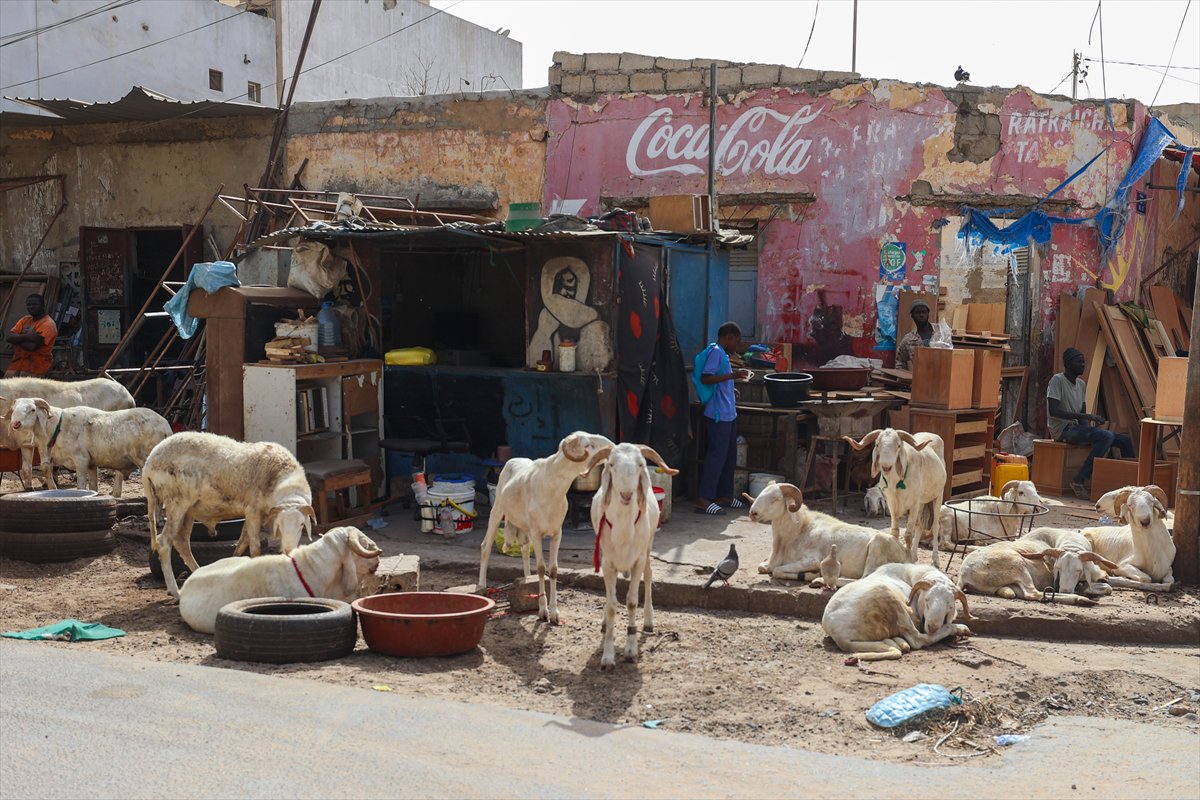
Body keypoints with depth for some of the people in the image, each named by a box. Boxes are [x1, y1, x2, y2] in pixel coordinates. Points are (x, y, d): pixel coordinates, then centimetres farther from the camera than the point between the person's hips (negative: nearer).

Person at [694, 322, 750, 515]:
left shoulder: (723, 354, 19)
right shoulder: (716, 352, -11)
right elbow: (705, 378, -22)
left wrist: (731, 392, 16)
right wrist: (732, 375, -23)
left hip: (728, 414, 10)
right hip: (718, 414, -10)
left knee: (729, 455, 14)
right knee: (717, 455, -10)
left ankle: (724, 495, 22)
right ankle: (704, 499, -9)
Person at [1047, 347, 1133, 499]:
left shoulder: (1081, 384, 15)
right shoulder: (1057, 380, -11)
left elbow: (1082, 414, 15)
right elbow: (1053, 411, -21)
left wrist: (1089, 427, -7)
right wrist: (1086, 416, -24)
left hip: (1077, 428, 9)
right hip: (1062, 430, -9)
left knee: (1125, 440, 1)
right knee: (1107, 436, -30)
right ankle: (1080, 480, -28)